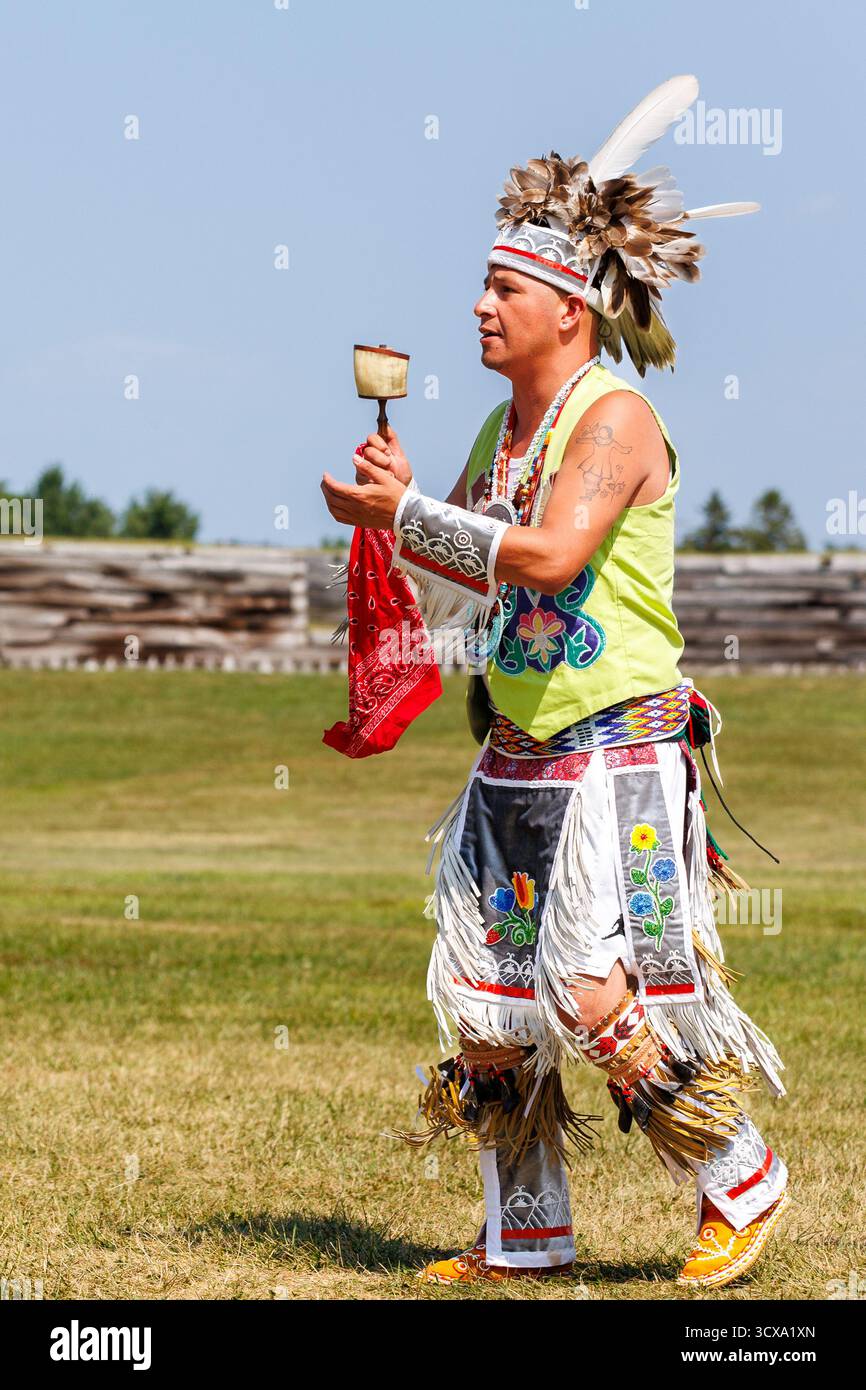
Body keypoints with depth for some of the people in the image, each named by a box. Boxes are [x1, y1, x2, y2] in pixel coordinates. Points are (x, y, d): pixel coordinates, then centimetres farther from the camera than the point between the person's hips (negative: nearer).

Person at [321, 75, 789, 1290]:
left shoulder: (616, 418, -13)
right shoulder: (503, 431, 13)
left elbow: (547, 556, -27)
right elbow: (457, 591, 18)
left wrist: (404, 511, -20)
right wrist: (395, 506, 1)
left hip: (618, 756, -8)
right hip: (516, 756, 8)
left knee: (603, 995, -11)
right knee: (482, 996, 6)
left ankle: (742, 1182, 8)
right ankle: (525, 1236, 17)